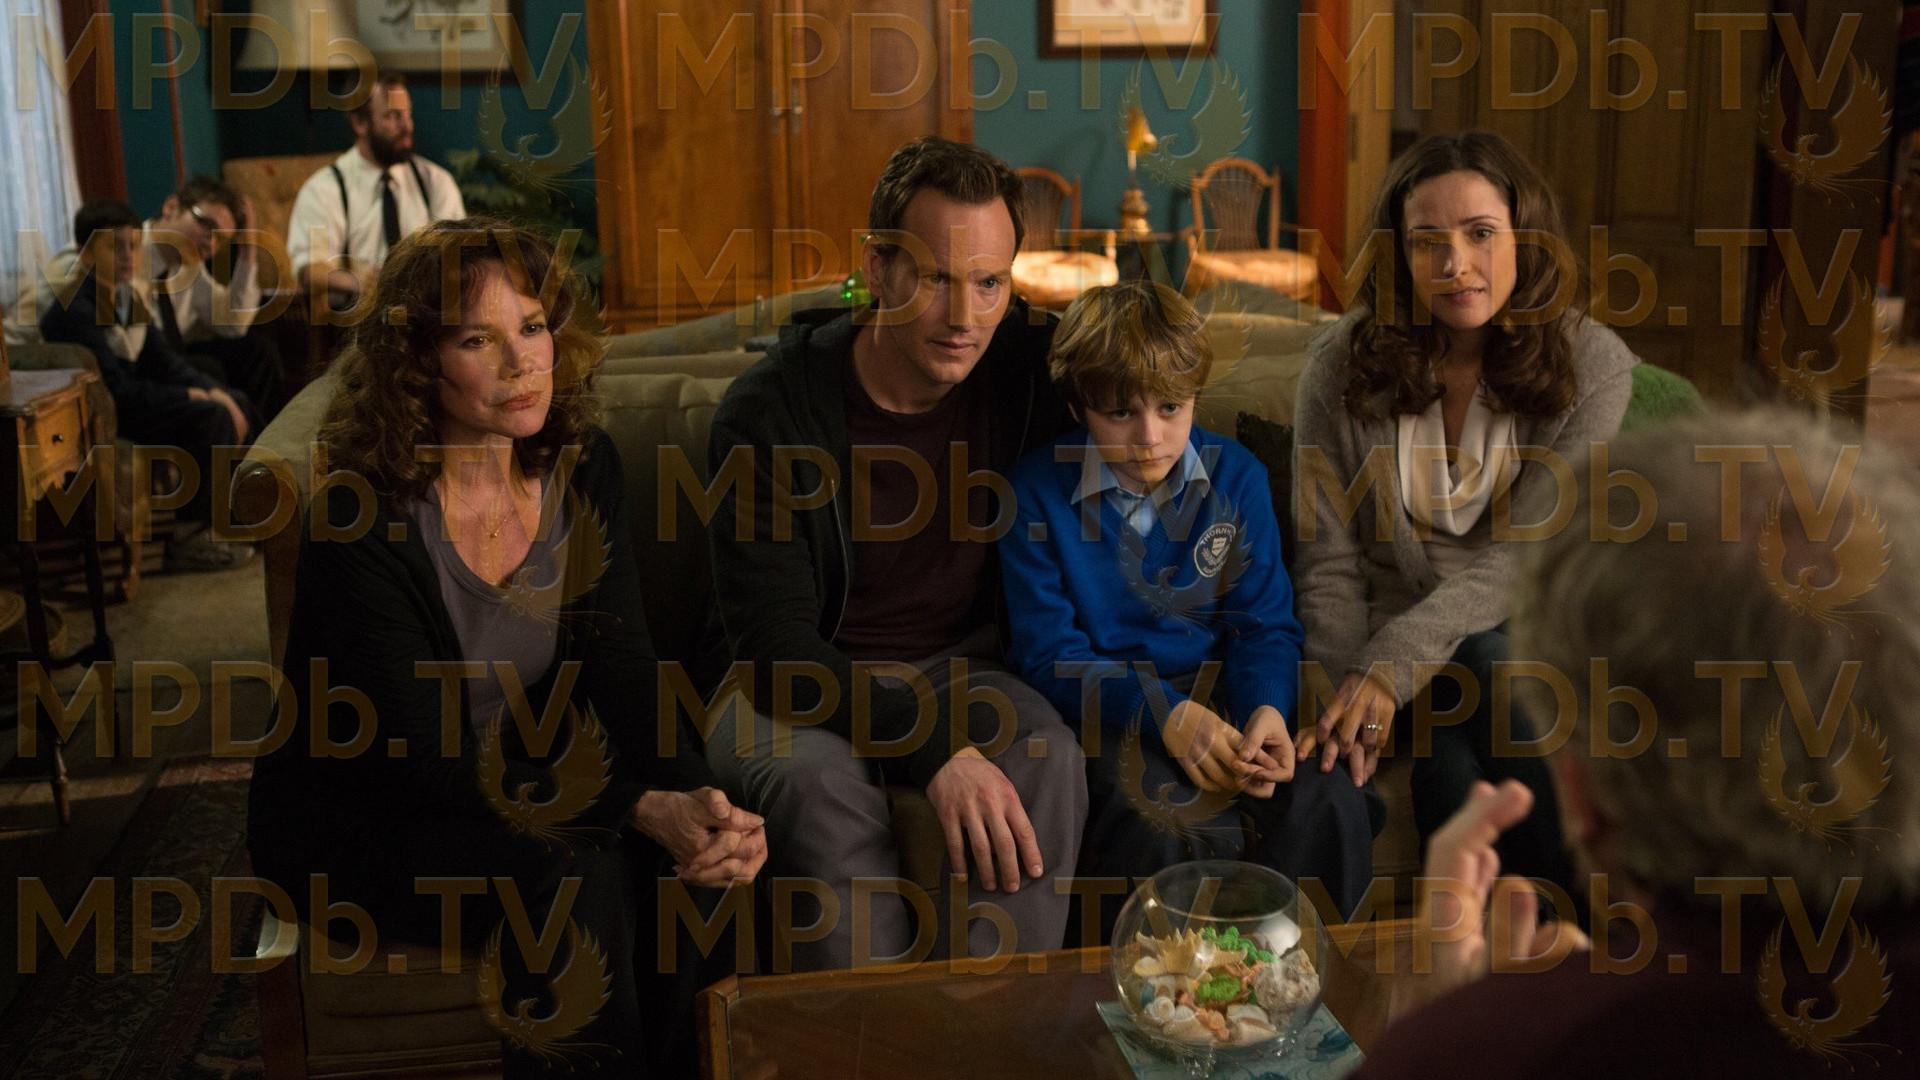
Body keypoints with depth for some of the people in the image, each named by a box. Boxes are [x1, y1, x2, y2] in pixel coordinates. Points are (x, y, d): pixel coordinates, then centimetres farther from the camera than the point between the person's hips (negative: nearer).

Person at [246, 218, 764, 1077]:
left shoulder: (583, 468, -4)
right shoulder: (364, 519, -21)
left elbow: (624, 684, -8)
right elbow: (425, 761, -24)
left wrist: (694, 796, -29)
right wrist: (642, 811, -31)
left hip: (522, 788, 5)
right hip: (355, 821, -4)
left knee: (698, 860, -23)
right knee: (572, 878, -31)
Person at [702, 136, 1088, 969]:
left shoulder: (1028, 365, -6)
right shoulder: (769, 412, -16)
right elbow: (774, 644, -21)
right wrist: (934, 749, -33)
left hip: (957, 671, 3)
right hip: (802, 684, -2)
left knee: (1048, 756, -29)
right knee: (815, 776, -35)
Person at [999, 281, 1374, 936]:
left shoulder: (1236, 476, 5)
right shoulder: (1036, 494, -4)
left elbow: (1266, 624, 5)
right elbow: (1048, 653, -6)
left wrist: (1267, 709, -17)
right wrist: (1164, 714, -21)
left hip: (1222, 694, 3)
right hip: (1109, 709, -3)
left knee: (1332, 809, -25)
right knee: (1155, 833, -34)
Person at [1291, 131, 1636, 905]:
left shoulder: (1592, 365, -6)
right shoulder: (1343, 361, -4)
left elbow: (1522, 555, -13)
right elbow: (1327, 560, -2)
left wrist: (1390, 665, -25)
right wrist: (1351, 694, -18)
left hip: (1520, 634, 0)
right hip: (1387, 637, 0)